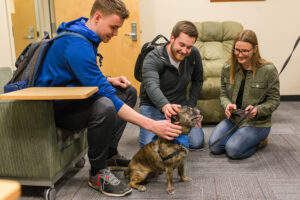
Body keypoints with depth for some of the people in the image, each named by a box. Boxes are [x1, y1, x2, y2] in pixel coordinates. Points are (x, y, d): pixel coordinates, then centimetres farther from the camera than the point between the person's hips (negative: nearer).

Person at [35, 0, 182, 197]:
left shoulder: (87, 35, 5)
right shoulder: (77, 45, -27)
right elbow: (105, 96, -31)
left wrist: (109, 80, 0)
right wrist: (152, 125, -32)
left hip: (72, 97, 10)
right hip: (55, 107, -10)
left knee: (128, 92, 8)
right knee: (104, 106, -38)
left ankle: (110, 153, 9)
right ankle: (98, 173, -14)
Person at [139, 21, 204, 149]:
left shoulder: (194, 54, -5)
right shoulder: (152, 59, -21)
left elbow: (198, 81, 11)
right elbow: (152, 86, -39)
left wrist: (191, 105, 1)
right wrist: (165, 106, -59)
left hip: (180, 106, 4)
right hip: (154, 106, -3)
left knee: (197, 142, -13)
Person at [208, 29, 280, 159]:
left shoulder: (268, 70, -11)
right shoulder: (227, 69, 0)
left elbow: (274, 100, -6)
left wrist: (257, 110, -25)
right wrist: (227, 105, -15)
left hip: (257, 122, -4)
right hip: (232, 119, 4)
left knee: (233, 150, -23)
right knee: (214, 146, -15)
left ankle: (260, 141, 7)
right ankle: (239, 134, 12)